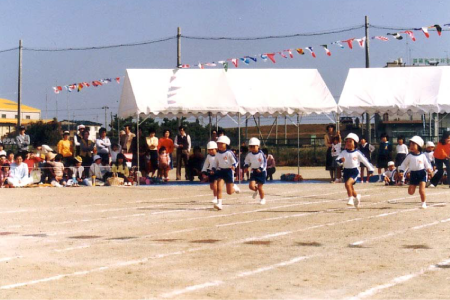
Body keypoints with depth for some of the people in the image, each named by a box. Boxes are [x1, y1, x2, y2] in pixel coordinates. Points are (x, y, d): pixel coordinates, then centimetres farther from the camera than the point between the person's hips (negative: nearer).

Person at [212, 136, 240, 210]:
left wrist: (234, 166, -25)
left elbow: (235, 161, -6)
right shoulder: (217, 154, 6)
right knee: (219, 188, -14)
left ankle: (234, 187, 36)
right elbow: (216, 163, 19)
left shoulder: (229, 153, -10)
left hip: (228, 171, -4)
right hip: (220, 171, 4)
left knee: (229, 192, 1)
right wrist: (214, 169, 6)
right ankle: (219, 204, -14)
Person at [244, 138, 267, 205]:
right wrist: (246, 166, -1)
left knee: (260, 187, 0)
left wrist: (260, 169, -27)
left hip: (261, 172, -4)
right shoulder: (249, 154, 1)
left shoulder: (261, 154, -12)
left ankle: (262, 199, 23)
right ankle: (256, 190, 24)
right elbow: (247, 161, 18)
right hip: (253, 172, 4)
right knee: (251, 186, -12)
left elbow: (264, 163, -14)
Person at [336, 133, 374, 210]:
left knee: (348, 183, -28)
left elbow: (365, 161, 3)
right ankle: (357, 196, 46)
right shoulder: (344, 153, 1)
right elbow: (337, 160, -8)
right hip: (346, 171, 5)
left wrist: (370, 169, 7)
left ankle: (351, 199, -17)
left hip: (354, 171, -5)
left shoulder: (357, 153, -6)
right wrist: (340, 160, -32)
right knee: (351, 189, 16)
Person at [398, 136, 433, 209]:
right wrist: (401, 171, -3)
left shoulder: (422, 156, -1)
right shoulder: (409, 156, 2)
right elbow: (404, 164, 9)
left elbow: (427, 164, 6)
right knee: (410, 192, 1)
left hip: (422, 173, -2)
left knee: (422, 190, -14)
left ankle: (424, 203, 2)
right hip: (413, 174, 2)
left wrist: (429, 169, -13)